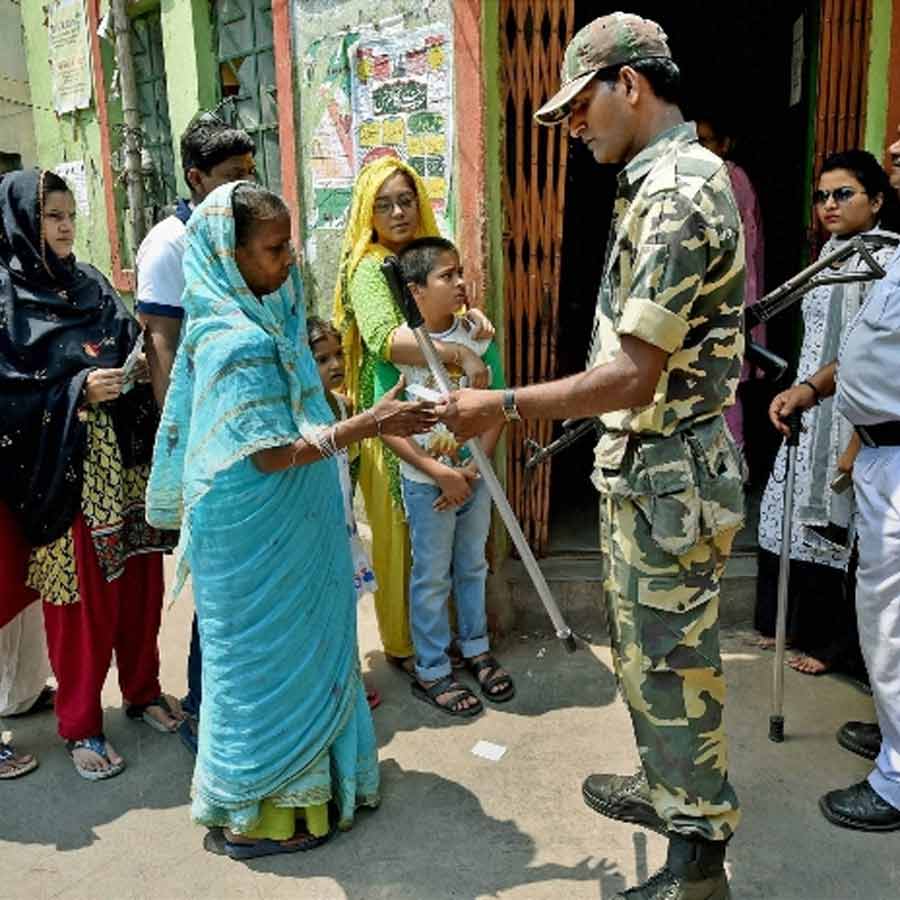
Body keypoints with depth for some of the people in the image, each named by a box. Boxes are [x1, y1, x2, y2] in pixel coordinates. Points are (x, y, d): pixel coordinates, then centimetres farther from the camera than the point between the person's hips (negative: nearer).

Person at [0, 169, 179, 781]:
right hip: (65, 471, -5)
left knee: (140, 581, 13)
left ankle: (143, 690, 34)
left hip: (127, 458, 5)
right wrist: (77, 392, -19)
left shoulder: (93, 285, 11)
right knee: (81, 596, 3)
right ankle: (81, 726, 22)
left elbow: (133, 352, 16)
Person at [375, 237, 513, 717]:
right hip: (426, 483, -4)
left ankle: (476, 649, 39)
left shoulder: (478, 337, -4)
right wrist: (441, 473, -17)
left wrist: (474, 468, -11)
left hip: (476, 475, 4)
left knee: (472, 566, 19)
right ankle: (431, 672, 24)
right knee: (432, 577, 9)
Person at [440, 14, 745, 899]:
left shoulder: (676, 192, -20)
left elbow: (635, 375, -25)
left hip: (666, 475, -10)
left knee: (671, 663, 5)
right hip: (641, 467, 10)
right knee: (643, 648, 23)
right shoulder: (662, 180, 12)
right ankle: (664, 786, 43)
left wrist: (503, 406, -21)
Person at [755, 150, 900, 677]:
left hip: (850, 419, -8)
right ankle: (796, 625, 30)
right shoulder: (831, 252, 13)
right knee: (800, 518, 14)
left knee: (836, 525, 1)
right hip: (810, 415, 8)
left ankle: (835, 643, 19)